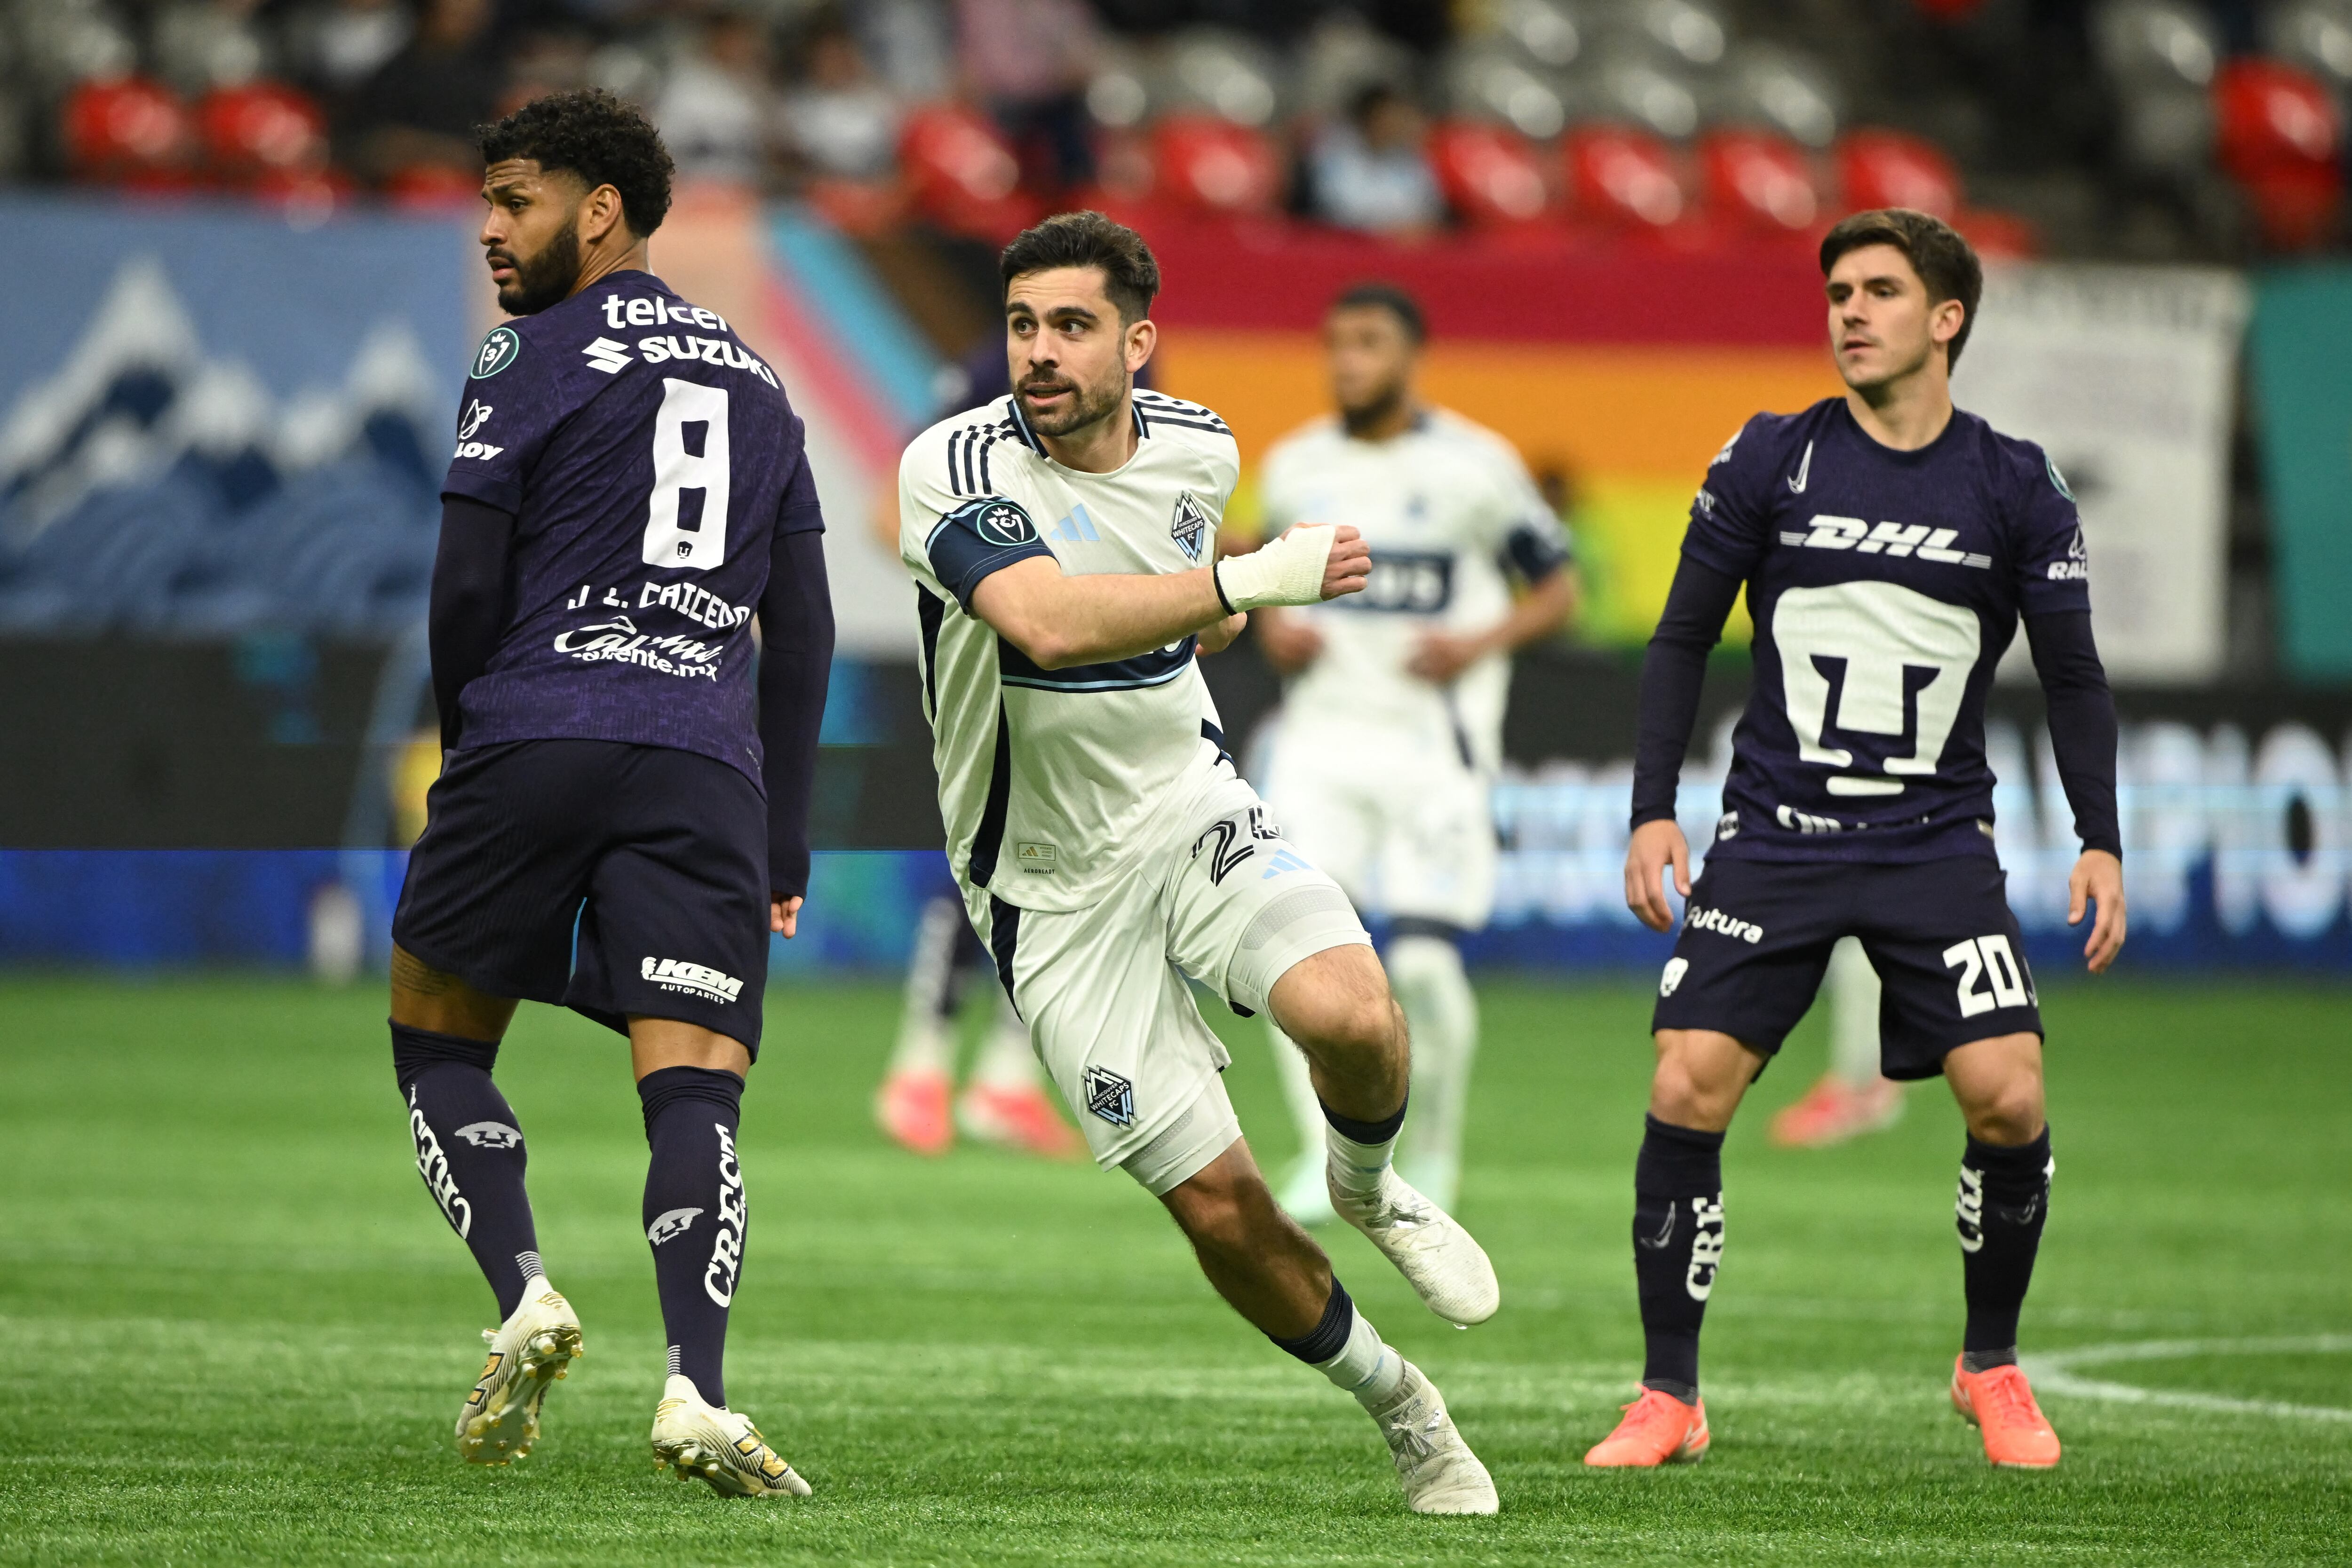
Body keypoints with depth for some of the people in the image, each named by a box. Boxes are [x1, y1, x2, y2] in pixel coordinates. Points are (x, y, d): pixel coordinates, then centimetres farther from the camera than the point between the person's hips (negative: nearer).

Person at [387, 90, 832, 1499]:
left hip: (533, 736, -3)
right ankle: (698, 1389, -25)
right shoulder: (756, 382, 21)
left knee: (440, 1046, 14)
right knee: (695, 1080, -7)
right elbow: (803, 637, 20)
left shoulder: (536, 357, 3)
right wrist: (784, 851, 23)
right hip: (706, 767, 3)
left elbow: (468, 587, -1)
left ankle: (526, 1294, -6)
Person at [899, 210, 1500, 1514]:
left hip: (1194, 814, 3)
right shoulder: (954, 469, -18)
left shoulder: (1196, 448, 1)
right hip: (1056, 888, -3)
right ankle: (1398, 1406, 18)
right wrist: (1253, 579, -41)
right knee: (1217, 1201, -7)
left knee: (1351, 1017, -28)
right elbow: (1050, 623, -38)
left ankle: (1367, 1187, 8)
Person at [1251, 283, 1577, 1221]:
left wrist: (1480, 644, -13)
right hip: (1323, 735, 3)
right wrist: (1274, 627, 3)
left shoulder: (1476, 466, -3)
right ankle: (1326, 1153, -8)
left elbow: (1558, 589, 3)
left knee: (1425, 961, -10)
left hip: (1436, 745, -3)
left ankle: (1434, 1150, 13)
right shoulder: (1296, 466, 9)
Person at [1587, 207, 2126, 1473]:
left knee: (2007, 1095, -14)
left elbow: (2073, 677, 7)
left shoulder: (2015, 488, 2)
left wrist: (2101, 842, -3)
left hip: (1937, 845, 0)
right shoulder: (1768, 462, 1)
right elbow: (1683, 640, 7)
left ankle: (1991, 1367, 10)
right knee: (1687, 1091, -12)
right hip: (1772, 835, 0)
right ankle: (1669, 1396, 1)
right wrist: (1652, 811, -1)